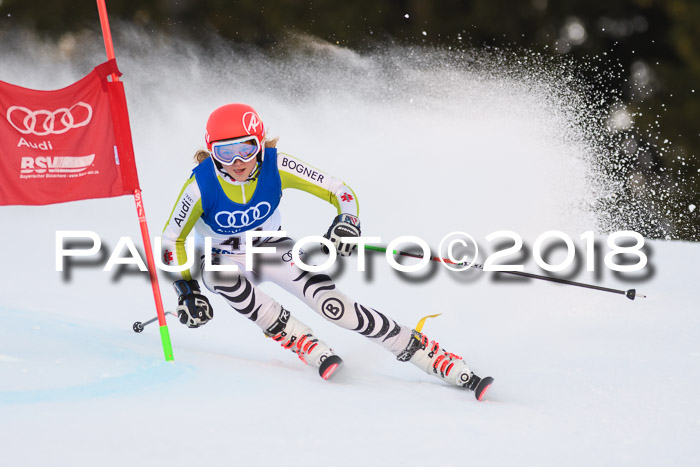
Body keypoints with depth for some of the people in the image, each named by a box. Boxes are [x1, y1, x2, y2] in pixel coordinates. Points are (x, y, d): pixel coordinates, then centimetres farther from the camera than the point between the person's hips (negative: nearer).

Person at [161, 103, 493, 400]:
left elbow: (341, 192, -17)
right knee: (217, 272, -38)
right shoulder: (201, 185, -27)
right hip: (226, 259, 0)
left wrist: (346, 223, -37)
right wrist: (187, 289, -25)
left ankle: (455, 369, -20)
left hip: (273, 251, 0)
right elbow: (172, 240, -14)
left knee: (335, 308, -20)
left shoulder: (276, 167, -24)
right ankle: (304, 345, -26)